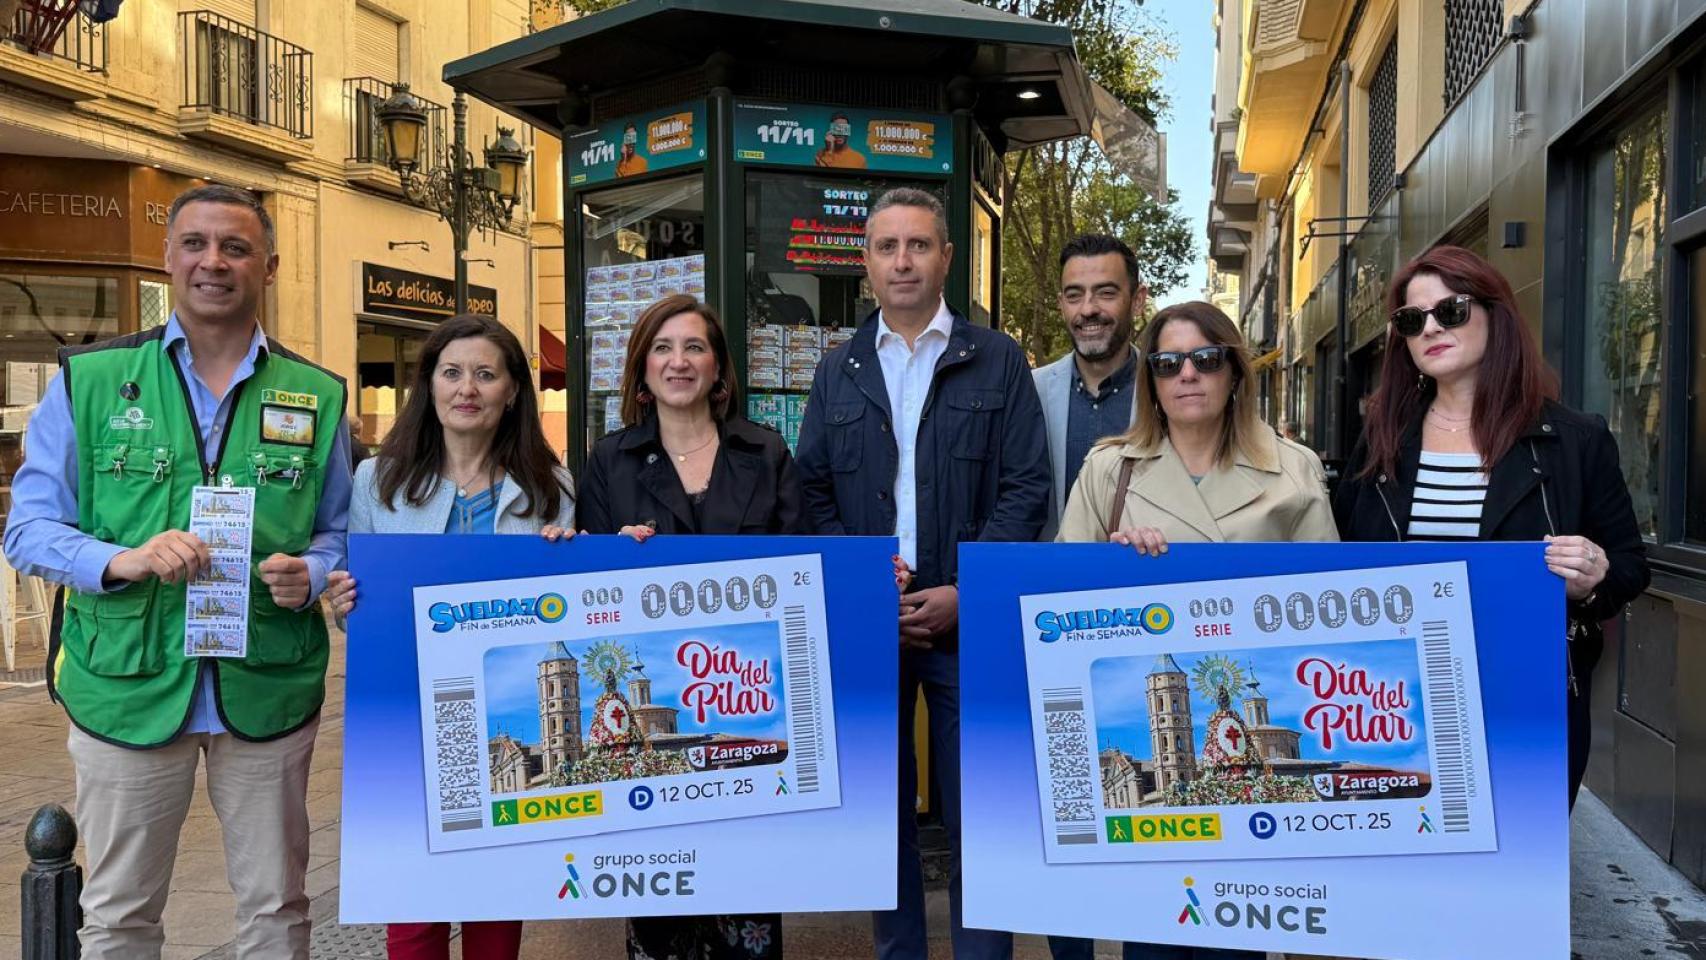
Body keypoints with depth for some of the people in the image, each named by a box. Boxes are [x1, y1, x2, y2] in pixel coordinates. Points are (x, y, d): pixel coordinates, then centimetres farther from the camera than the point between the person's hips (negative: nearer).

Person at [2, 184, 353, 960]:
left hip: (269, 689, 1)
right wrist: (122, 560, -18)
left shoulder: (317, 397, 5)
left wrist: (310, 574, -12)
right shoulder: (89, 380, 2)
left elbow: (341, 534, 11)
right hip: (127, 686, 0)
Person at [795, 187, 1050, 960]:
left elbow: (1026, 489, -4)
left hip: (969, 623, -2)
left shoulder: (998, 360, 3)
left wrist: (964, 593, -12)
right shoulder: (838, 371, 11)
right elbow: (814, 496, 6)